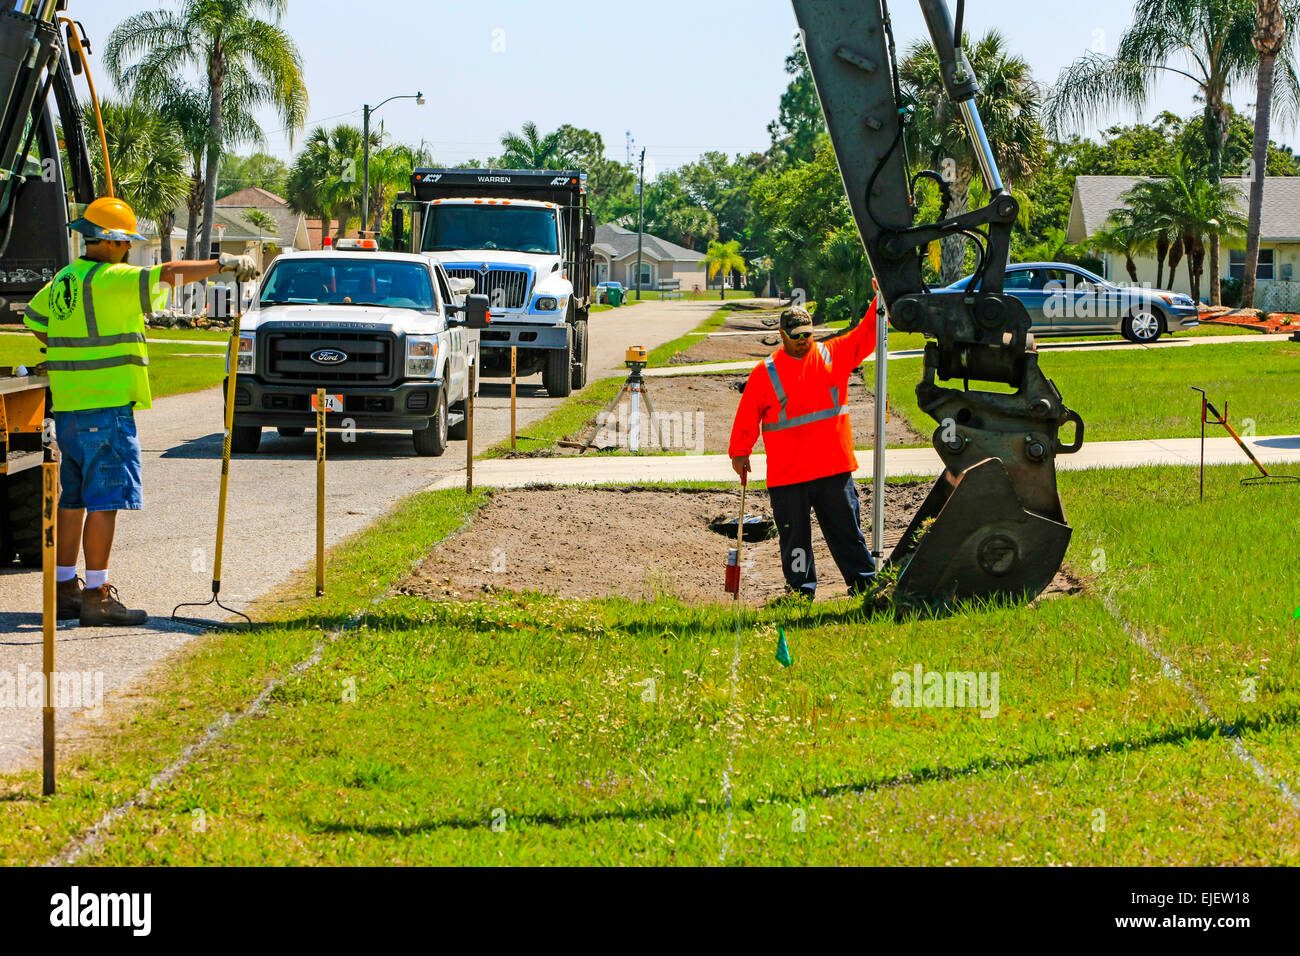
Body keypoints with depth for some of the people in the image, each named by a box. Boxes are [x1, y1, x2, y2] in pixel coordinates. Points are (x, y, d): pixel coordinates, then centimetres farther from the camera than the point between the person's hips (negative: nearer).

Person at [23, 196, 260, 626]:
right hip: (105, 409, -9)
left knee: (73, 500, 14)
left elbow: (34, 318, 30)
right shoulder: (110, 281, -14)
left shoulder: (62, 282, 13)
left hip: (68, 408, 9)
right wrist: (222, 263, -11)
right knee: (105, 501, -7)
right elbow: (167, 275, -19)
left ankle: (65, 589, 19)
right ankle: (96, 596, -7)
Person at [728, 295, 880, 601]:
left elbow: (866, 335, 7)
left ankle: (863, 581, 14)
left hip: (834, 469, 1)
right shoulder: (765, 372, 1)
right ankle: (801, 587, 13)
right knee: (794, 533, 4)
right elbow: (748, 415, 3)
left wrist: (880, 301, -6)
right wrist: (740, 452, 0)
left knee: (846, 529, 6)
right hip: (786, 472, -1)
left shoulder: (834, 354, 8)